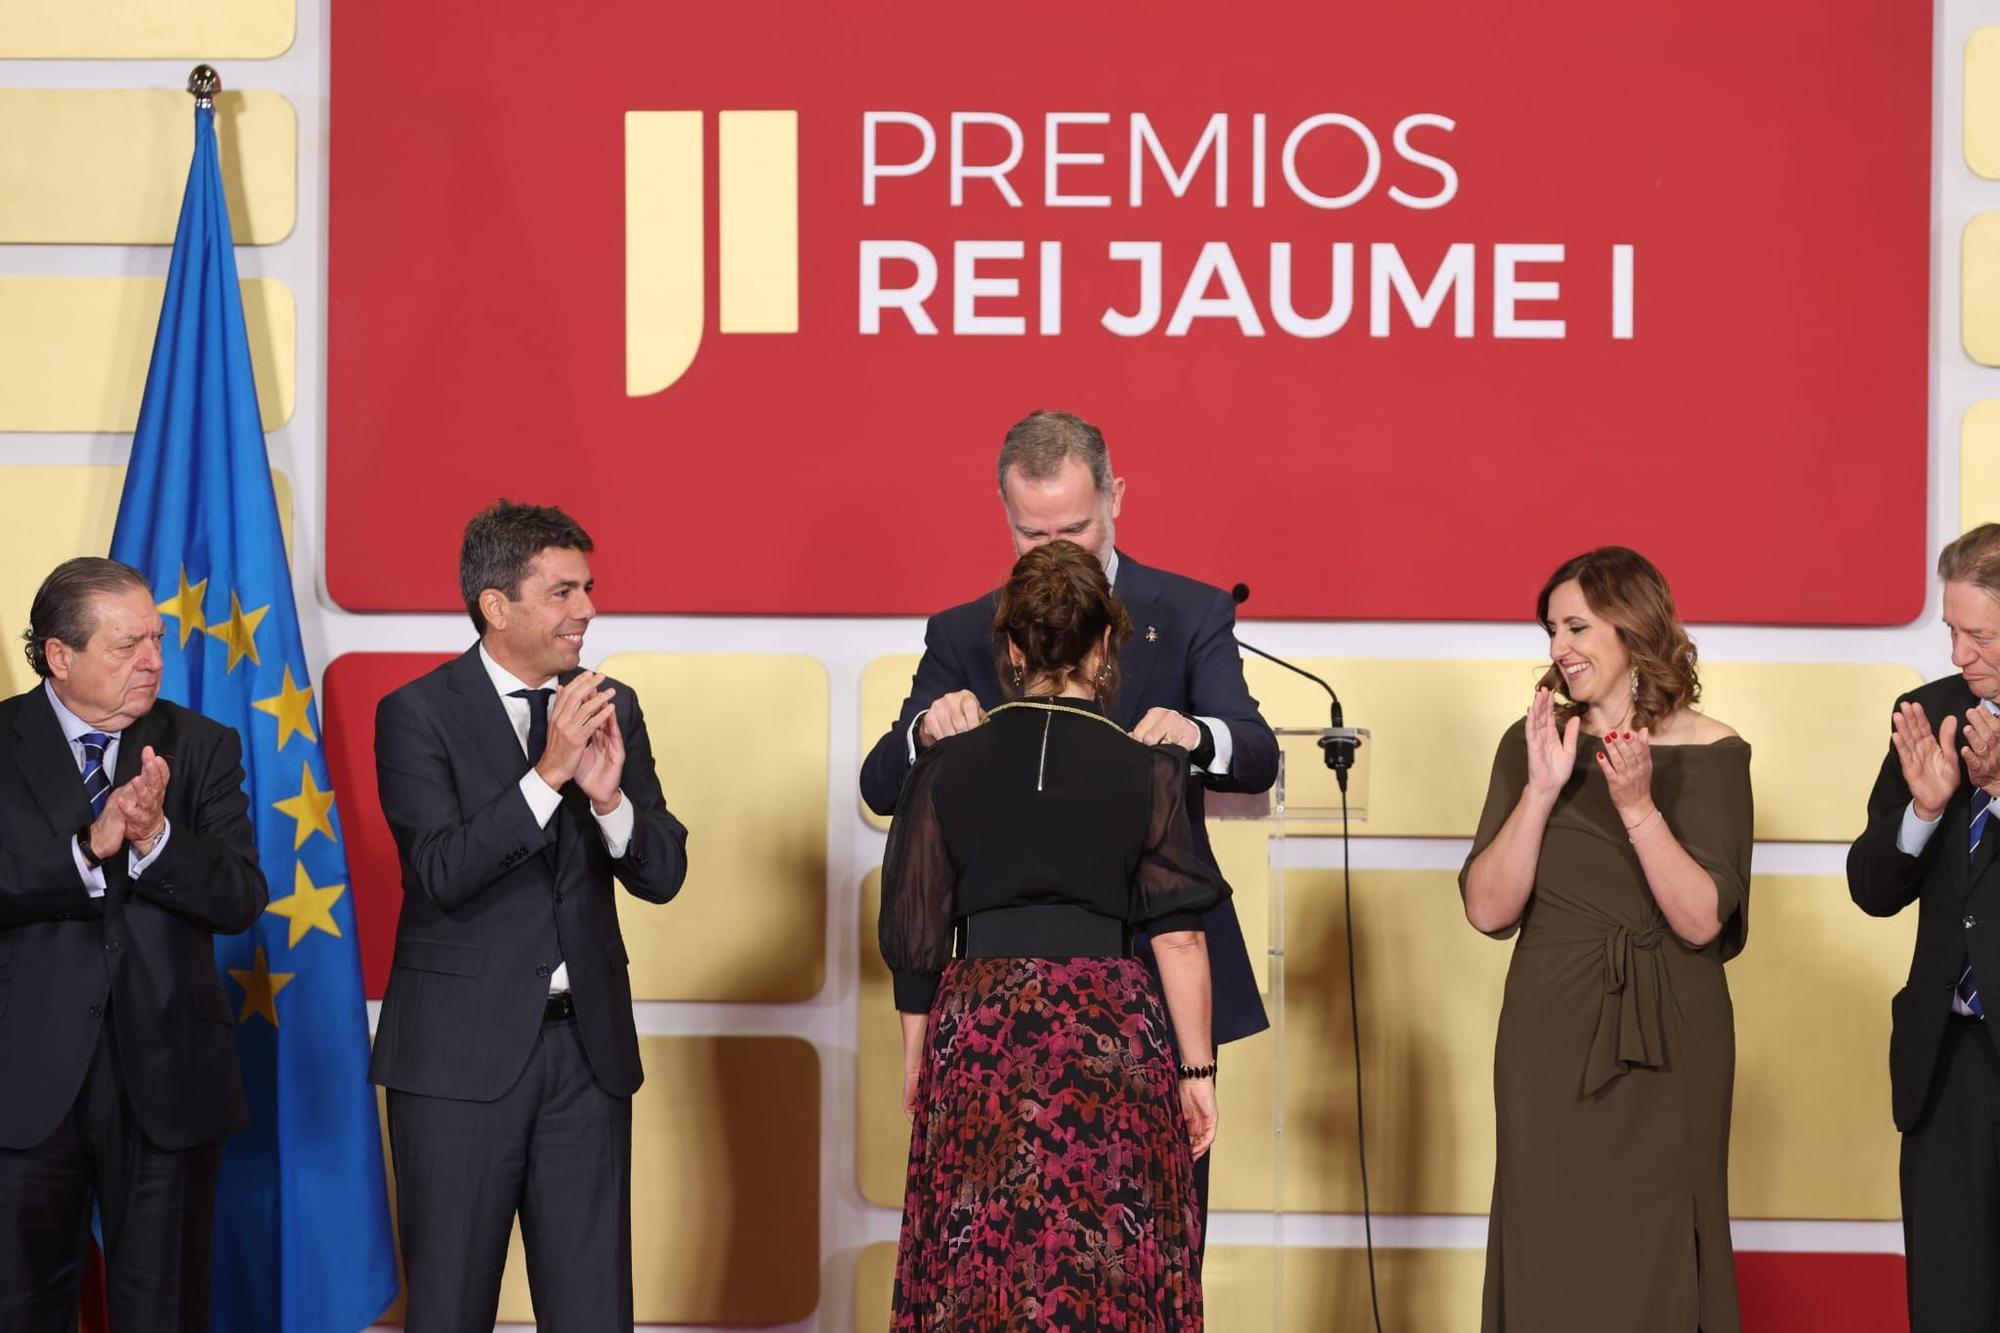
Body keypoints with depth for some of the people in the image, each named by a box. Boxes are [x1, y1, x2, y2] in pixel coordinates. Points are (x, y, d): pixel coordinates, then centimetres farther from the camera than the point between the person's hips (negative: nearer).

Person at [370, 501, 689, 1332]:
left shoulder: (610, 709, 7)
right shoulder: (418, 716, -6)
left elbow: (663, 873, 3)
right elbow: (445, 872, -18)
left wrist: (610, 797, -17)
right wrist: (548, 773, -26)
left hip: (587, 1045, 4)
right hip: (463, 1051, -4)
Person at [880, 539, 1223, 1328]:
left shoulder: (948, 767, 1)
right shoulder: (1144, 773, -4)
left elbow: (915, 934, 6)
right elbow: (1178, 936, -5)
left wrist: (916, 1058, 16)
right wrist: (1196, 1069, 2)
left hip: (980, 1035, 2)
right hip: (1109, 1040, -2)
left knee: (976, 1266, 5)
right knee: (1108, 1264, 3)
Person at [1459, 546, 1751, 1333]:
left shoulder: (1710, 754, -4)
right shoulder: (1530, 745, 2)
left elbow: (1701, 920, -12)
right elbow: (1488, 910, -5)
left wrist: (1638, 807, -22)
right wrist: (1542, 790, -14)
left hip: (1668, 1045, -2)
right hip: (1551, 1039, 2)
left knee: (1657, 1263, 3)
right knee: (1551, 1265, 5)